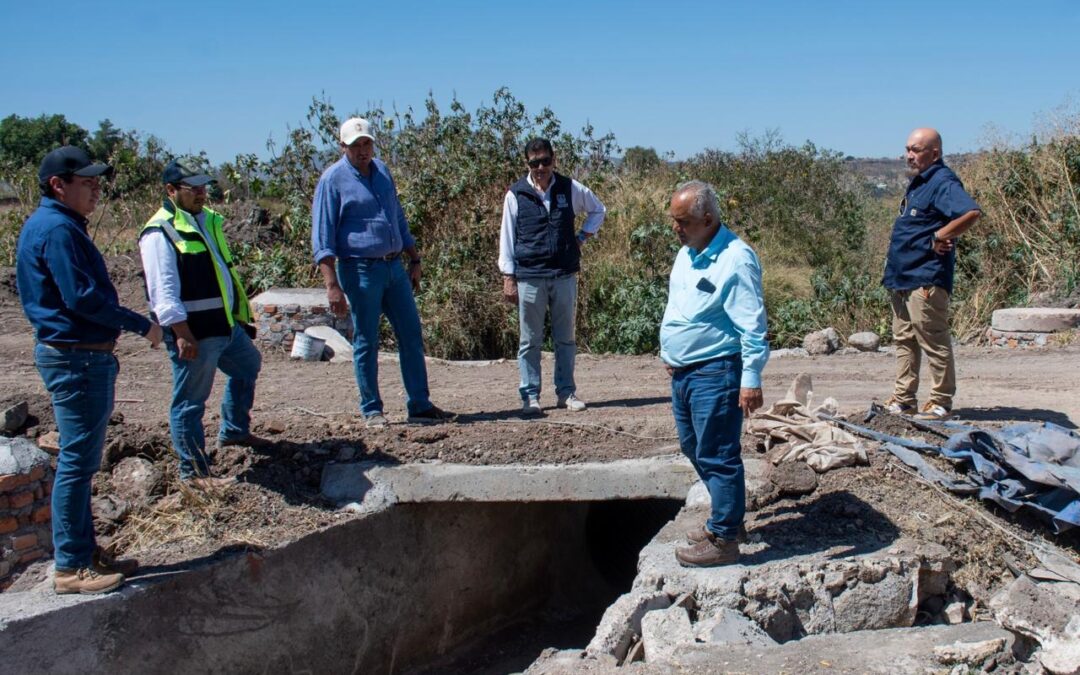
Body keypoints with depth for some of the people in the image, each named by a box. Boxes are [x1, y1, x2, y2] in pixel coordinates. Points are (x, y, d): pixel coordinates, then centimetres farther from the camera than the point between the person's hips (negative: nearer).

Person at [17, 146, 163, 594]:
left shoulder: (59, 225, 17)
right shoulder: (57, 229, -15)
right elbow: (82, 297, -22)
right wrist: (142, 325, -14)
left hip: (81, 357, 11)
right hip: (76, 359, -11)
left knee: (80, 461, 16)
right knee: (77, 462, -5)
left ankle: (84, 552, 25)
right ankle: (71, 566, 2)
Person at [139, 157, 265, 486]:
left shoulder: (207, 219, 13)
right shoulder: (160, 232, -16)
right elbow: (164, 292, -21)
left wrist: (239, 311, 23)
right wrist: (182, 334, -25)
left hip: (226, 325, 10)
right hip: (193, 334, -10)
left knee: (248, 366, 28)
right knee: (190, 402, 0)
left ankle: (234, 431, 45)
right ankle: (194, 471, 10)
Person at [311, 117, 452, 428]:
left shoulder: (382, 171, 12)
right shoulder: (333, 179, -7)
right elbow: (323, 237, -11)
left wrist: (414, 261, 19)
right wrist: (332, 285, -19)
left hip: (394, 266, 6)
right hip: (360, 270, -6)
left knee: (412, 336, 6)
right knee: (366, 342, 2)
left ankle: (420, 405, 14)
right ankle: (371, 410, 13)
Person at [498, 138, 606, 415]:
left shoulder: (570, 188, 4)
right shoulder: (516, 194, -1)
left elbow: (598, 210, 21)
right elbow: (507, 236, 2)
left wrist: (582, 237, 7)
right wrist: (508, 277, -3)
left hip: (564, 275, 2)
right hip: (529, 277, -2)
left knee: (566, 337, 9)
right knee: (530, 340, 4)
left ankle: (566, 392, 18)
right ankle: (530, 395, 11)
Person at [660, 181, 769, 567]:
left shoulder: (735, 259, -18)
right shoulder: (686, 254, 11)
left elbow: (752, 326, -20)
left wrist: (751, 379, -22)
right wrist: (670, 356, 22)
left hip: (715, 374, -10)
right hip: (683, 372, 10)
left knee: (717, 457, -3)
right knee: (694, 449, 18)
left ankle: (724, 540, 7)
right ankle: (727, 517, 34)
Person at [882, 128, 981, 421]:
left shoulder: (943, 182, -14)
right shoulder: (919, 182, 16)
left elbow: (972, 212, -30)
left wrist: (939, 237, -20)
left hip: (926, 279, -10)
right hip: (902, 277, 11)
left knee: (933, 341, -3)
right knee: (904, 341, 14)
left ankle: (941, 404, 5)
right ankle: (903, 400, 22)